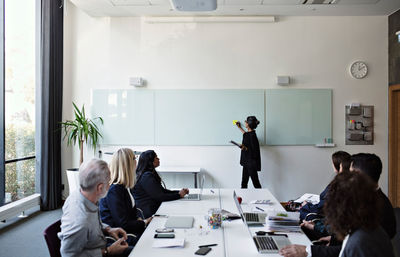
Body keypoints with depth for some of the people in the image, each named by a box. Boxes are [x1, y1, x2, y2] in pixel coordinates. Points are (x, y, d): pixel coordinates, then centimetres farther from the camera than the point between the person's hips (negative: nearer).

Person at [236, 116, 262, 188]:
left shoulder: (252, 135, -20)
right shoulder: (249, 133, 7)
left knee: (255, 183, -1)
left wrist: (246, 148, -33)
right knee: (244, 182, 13)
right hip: (246, 162, 10)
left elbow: (255, 151, -21)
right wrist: (240, 128, 41)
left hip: (251, 163, -10)